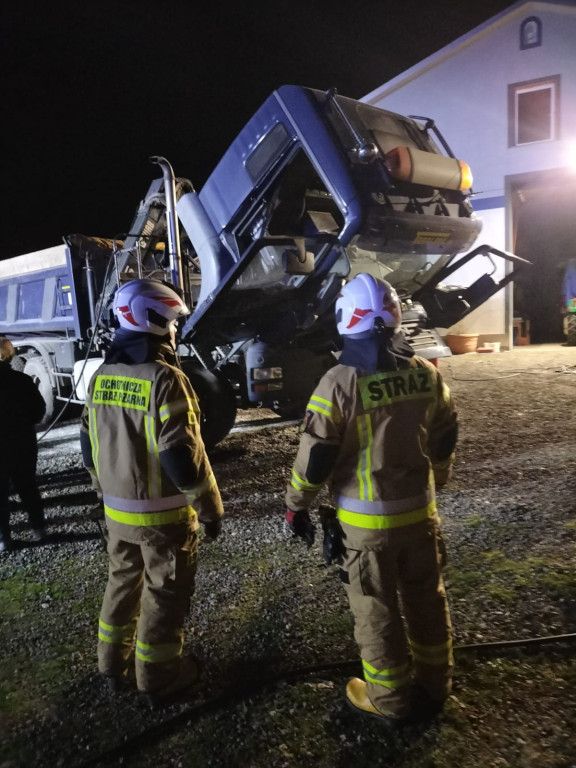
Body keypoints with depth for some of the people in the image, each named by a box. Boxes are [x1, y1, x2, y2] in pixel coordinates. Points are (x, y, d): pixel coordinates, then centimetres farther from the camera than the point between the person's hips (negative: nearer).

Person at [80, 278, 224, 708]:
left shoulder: (102, 377, 1)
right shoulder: (165, 379, -23)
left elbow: (90, 447, 9)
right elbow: (183, 458, -24)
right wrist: (211, 508, -12)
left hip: (118, 511, 7)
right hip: (164, 514, -7)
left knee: (123, 583, 24)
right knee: (164, 593, 11)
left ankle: (113, 666, 40)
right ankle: (159, 679, 26)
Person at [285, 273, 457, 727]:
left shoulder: (340, 382, -19)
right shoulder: (426, 373, -2)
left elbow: (315, 456, -16)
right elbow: (445, 438, 8)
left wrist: (297, 506, -1)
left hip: (367, 519, -5)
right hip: (420, 509, 5)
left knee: (377, 610, 13)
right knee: (426, 599, 21)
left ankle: (390, 702, 30)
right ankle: (434, 687, 40)